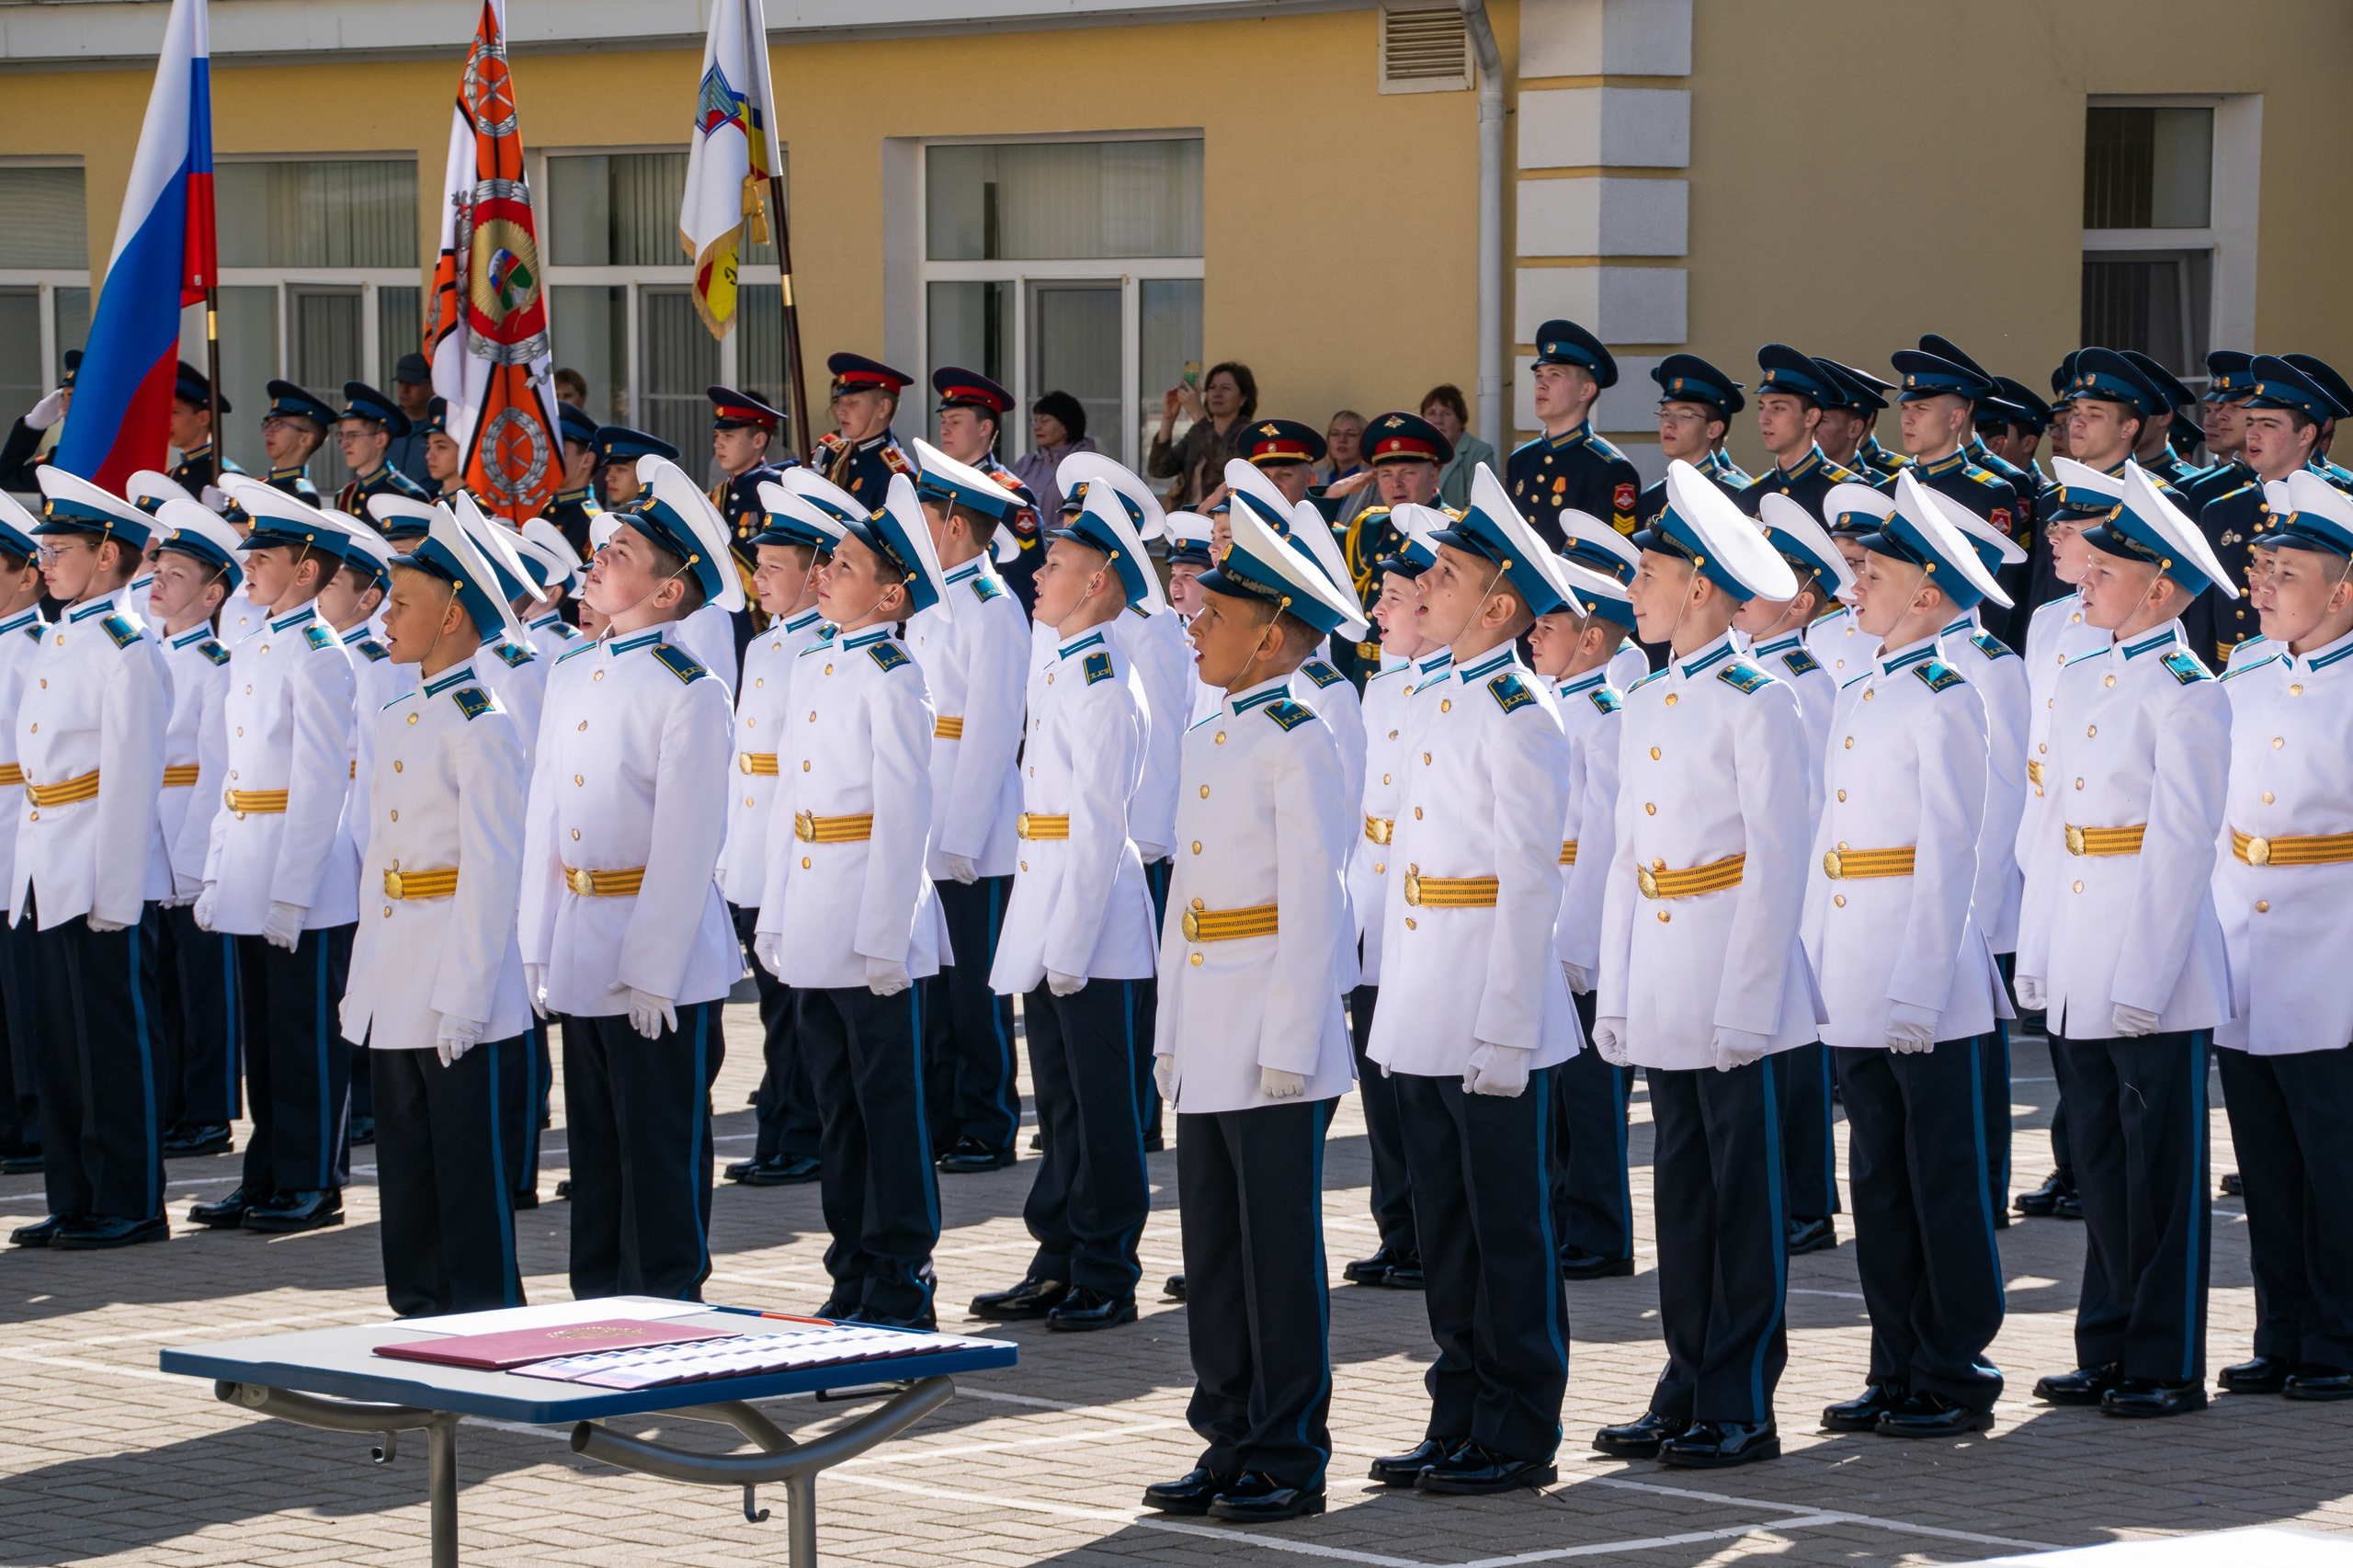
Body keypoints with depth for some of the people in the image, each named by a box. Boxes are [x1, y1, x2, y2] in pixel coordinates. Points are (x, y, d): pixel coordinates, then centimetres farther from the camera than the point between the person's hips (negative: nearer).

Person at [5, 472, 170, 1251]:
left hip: (107, 879, -8)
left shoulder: (125, 648, -12)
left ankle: (130, 1207, 4)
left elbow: (133, 778, -15)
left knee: (116, 1044, -2)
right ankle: (75, 1201, 16)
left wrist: (114, 894, -18)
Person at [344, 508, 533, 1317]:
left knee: (474, 1180, -2)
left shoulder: (481, 727, -12)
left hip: (465, 1005, -8)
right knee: (406, 1172, 11)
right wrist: (362, 977, 14)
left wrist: (464, 1001, -18)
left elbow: (493, 871, -15)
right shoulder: (393, 720, 13)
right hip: (395, 994, 8)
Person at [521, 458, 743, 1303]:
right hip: (581, 960, 7)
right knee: (596, 1152, 13)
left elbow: (686, 844, -15)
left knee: (662, 1159, 0)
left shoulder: (688, 692, -12)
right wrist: (538, 946, 11)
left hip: (662, 960, -7)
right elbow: (544, 815, 14)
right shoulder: (571, 674, 10)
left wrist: (652, 972, -17)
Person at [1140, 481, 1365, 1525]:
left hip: (1273, 1042, -8)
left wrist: (1290, 1046, -17)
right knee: (1212, 1250, 10)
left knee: (1279, 1251, -1)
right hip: (1206, 1042, 8)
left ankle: (1289, 1463, 5)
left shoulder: (1299, 744, -12)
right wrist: (1171, 1032, 16)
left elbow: (1312, 904, -14)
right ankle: (1230, 1445, 18)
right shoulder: (1207, 740, 14)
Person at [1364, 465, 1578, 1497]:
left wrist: (1504, 1032, -18)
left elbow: (1529, 886, -15)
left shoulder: (1518, 718, -13)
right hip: (1423, 1016, 8)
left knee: (1507, 1227, 0)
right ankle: (1460, 1420, 20)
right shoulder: (1436, 707, 14)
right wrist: (1395, 1009, 16)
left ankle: (1517, 1438, 6)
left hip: (1493, 1016, -8)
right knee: (1444, 1226, 12)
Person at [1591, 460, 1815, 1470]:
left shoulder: (1755, 702, -10)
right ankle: (1688, 1393, 16)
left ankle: (1742, 1408, 3)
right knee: (1681, 1186, 10)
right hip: (1660, 989, 7)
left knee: (1743, 1189, -1)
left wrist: (1746, 1005, -16)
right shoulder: (1643, 707, 13)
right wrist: (1615, 994, 12)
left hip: (1731, 983, -7)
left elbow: (1776, 862, -12)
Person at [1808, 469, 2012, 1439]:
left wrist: (1917, 995, -18)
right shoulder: (1860, 697, 14)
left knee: (1944, 1183, 0)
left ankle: (1958, 1379, 7)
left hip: (1926, 988, -8)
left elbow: (1948, 857, -14)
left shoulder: (1944, 703, -11)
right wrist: (1815, 960, 14)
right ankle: (1899, 1372, 17)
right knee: (1880, 1183, 11)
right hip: (1854, 992, 8)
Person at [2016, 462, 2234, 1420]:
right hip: (2081, 977, 7)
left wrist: (2144, 980, -18)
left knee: (2161, 1173, 0)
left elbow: (2182, 844, -15)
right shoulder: (2080, 682, 13)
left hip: (2156, 973, -7)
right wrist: (2038, 949, 12)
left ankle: (2166, 1367, 7)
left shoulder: (2185, 693, -11)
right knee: (2100, 1162, 12)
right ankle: (2110, 1351, 19)